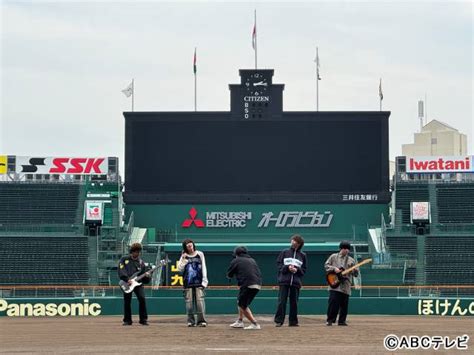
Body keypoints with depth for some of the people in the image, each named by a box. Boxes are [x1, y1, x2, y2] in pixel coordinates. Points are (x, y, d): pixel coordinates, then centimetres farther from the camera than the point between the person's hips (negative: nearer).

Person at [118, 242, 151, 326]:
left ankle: (143, 319, -7)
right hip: (127, 283, -1)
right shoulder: (124, 260, 6)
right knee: (127, 301, -1)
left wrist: (147, 276, -11)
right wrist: (127, 279, -20)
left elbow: (145, 280, 12)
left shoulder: (141, 262, 12)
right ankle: (127, 320, 11)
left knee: (142, 298, -15)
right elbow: (121, 271, -8)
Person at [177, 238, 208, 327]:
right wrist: (183, 259, -8)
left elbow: (204, 268, 7)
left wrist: (204, 281, -1)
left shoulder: (200, 254, 8)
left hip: (198, 282, -1)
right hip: (188, 283, 1)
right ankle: (191, 321, 6)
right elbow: (180, 269, 3)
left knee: (200, 301, -9)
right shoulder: (184, 257, 9)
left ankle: (201, 320, -8)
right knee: (189, 301, -1)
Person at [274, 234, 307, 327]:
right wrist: (287, 267, -10)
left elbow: (304, 269, 11)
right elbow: (278, 264, 5)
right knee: (282, 301, -6)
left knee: (294, 302, 4)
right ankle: (279, 321, -4)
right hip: (284, 281, -1)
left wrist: (297, 270, -8)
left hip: (296, 282, 1)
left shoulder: (302, 255, 10)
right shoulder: (285, 252, 8)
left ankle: (293, 321, 12)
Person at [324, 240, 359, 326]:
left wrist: (355, 270, -12)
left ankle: (342, 321, 12)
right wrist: (334, 268, -10)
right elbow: (326, 265, 6)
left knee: (344, 304, 2)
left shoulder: (351, 260, 13)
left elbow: (356, 274, 11)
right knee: (333, 301, -11)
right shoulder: (333, 257, 9)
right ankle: (330, 320, -2)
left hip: (346, 286, 3)